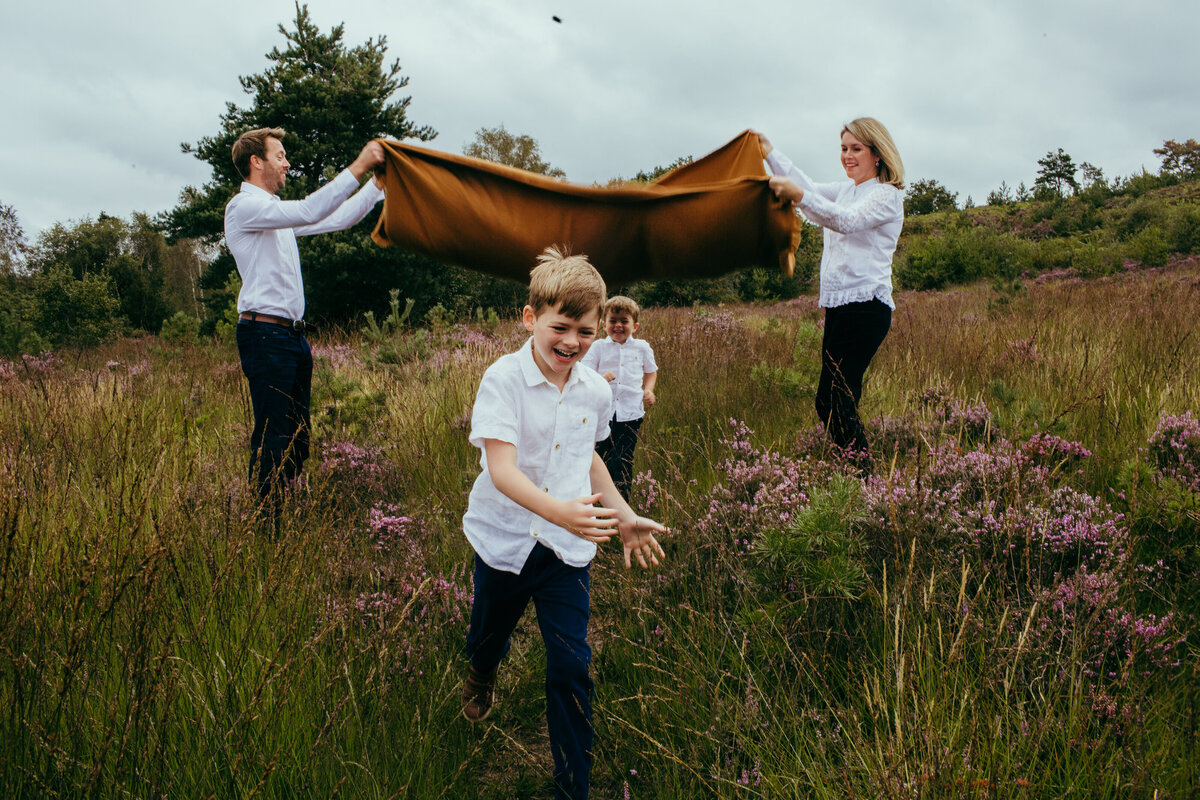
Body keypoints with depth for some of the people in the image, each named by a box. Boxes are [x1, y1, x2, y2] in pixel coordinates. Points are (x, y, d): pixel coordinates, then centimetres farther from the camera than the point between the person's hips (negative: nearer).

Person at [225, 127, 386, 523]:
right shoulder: (244, 207, -7)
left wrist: (379, 182, 17)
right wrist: (358, 168, -19)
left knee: (296, 440, 11)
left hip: (293, 335, 10)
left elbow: (338, 219, 23)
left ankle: (280, 523, 19)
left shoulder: (277, 211, 22)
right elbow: (310, 211, -20)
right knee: (272, 439, -9)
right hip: (265, 335, -10)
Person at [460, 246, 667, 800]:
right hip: (504, 540, -2)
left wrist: (624, 516, 16)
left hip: (567, 547, 2)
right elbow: (502, 468, -30)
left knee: (571, 665, -3)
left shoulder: (596, 391, -3)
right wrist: (559, 510, -45)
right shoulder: (503, 379, -19)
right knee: (489, 638, 23)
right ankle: (480, 678, 62)